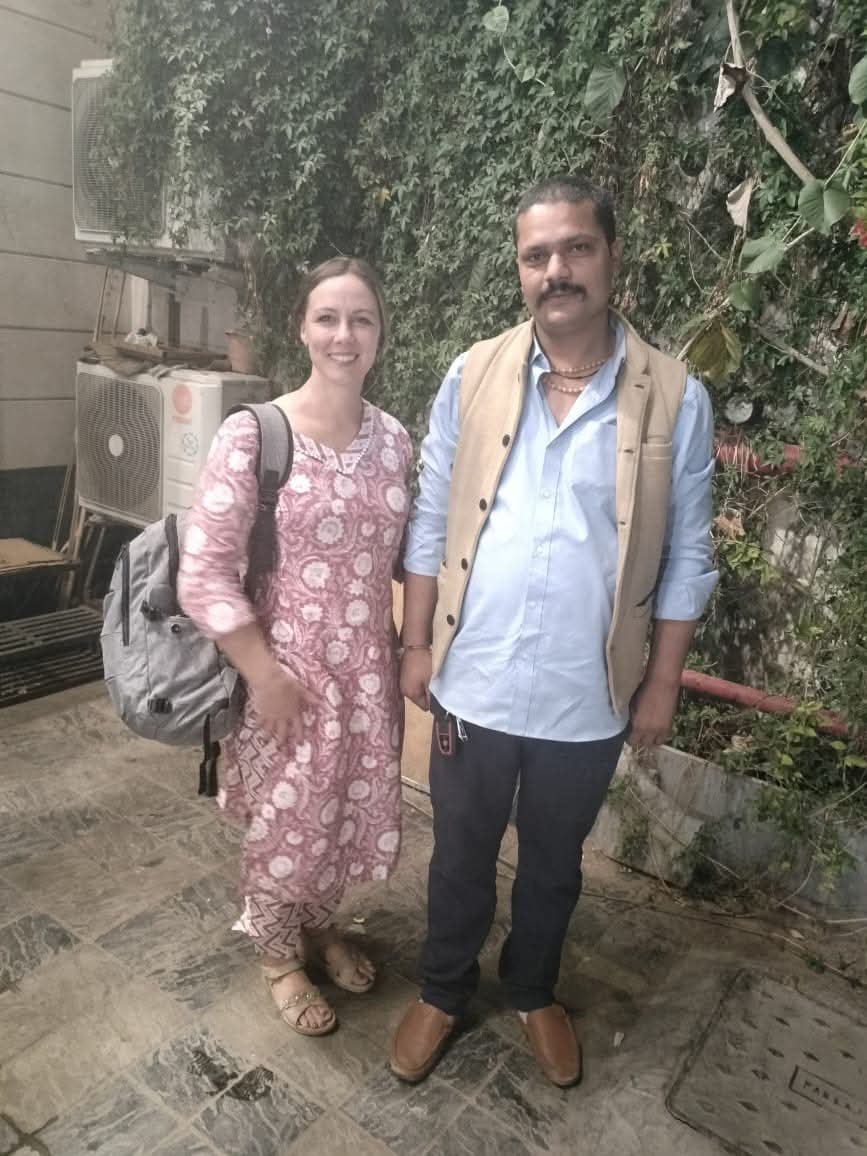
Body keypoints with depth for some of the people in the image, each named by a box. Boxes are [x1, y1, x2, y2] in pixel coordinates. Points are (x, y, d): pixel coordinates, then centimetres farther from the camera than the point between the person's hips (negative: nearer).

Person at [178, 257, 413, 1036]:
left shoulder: (395, 440, 0)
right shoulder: (253, 434, -15)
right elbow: (203, 573, -15)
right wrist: (265, 675, -15)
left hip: (369, 670, 5)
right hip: (287, 669, -4)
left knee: (351, 814, 21)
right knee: (284, 823, 15)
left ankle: (322, 927, 51)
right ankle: (279, 957, 43)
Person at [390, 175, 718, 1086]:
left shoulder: (675, 399, -7)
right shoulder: (473, 377, -4)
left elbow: (686, 558, -1)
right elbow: (431, 524, 1)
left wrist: (662, 683, 0)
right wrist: (417, 645, 1)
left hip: (588, 698, 0)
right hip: (474, 684, 1)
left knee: (553, 863, 22)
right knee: (460, 855, 20)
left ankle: (533, 991, 50)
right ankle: (442, 990, 47)